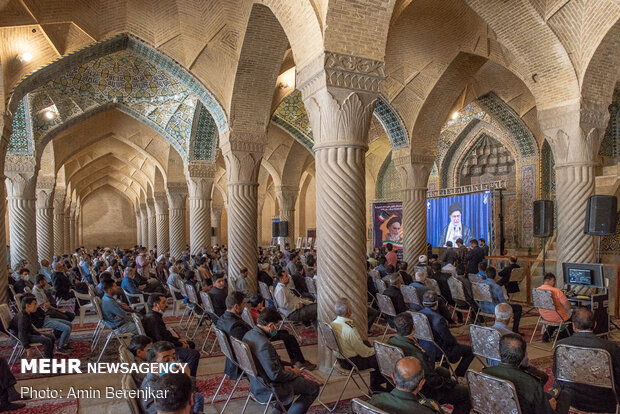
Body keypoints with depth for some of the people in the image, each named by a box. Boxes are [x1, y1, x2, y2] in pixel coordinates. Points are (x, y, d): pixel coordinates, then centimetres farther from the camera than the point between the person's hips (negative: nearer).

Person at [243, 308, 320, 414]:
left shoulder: (248, 334, -3)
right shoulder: (265, 345, -33)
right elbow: (275, 375, -26)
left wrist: (283, 367, 7)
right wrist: (293, 373, -9)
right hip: (269, 388, -9)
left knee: (299, 377, 26)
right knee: (313, 388, 0)